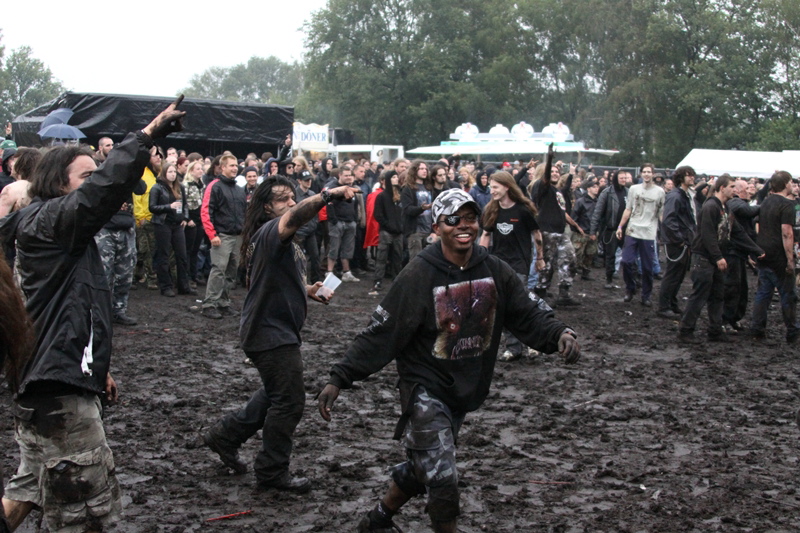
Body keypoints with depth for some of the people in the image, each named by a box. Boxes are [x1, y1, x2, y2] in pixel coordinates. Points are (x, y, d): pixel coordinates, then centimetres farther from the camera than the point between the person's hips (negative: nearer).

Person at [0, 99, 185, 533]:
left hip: (40, 387, 11)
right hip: (59, 391, -11)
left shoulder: (67, 234, 20)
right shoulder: (47, 220, -12)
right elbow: (102, 192, -31)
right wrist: (149, 134, -31)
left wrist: (96, 368, 28)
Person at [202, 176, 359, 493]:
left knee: (276, 395, 22)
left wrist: (306, 291, 11)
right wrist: (327, 196, -56)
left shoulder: (277, 239, 16)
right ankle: (271, 472, 10)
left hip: (276, 330, 11)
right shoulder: (269, 232, -18)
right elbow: (293, 218, -41)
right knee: (290, 401, -3)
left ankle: (225, 435, 34)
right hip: (271, 333, -11)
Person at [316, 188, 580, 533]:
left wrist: (560, 334, -22)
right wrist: (339, 378, -21)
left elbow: (528, 316, -1)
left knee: (421, 470, 20)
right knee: (442, 479, -13)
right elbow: (381, 334, -17)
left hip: (464, 392, 6)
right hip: (425, 391, -6)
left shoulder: (496, 271, -3)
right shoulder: (418, 275, -18)